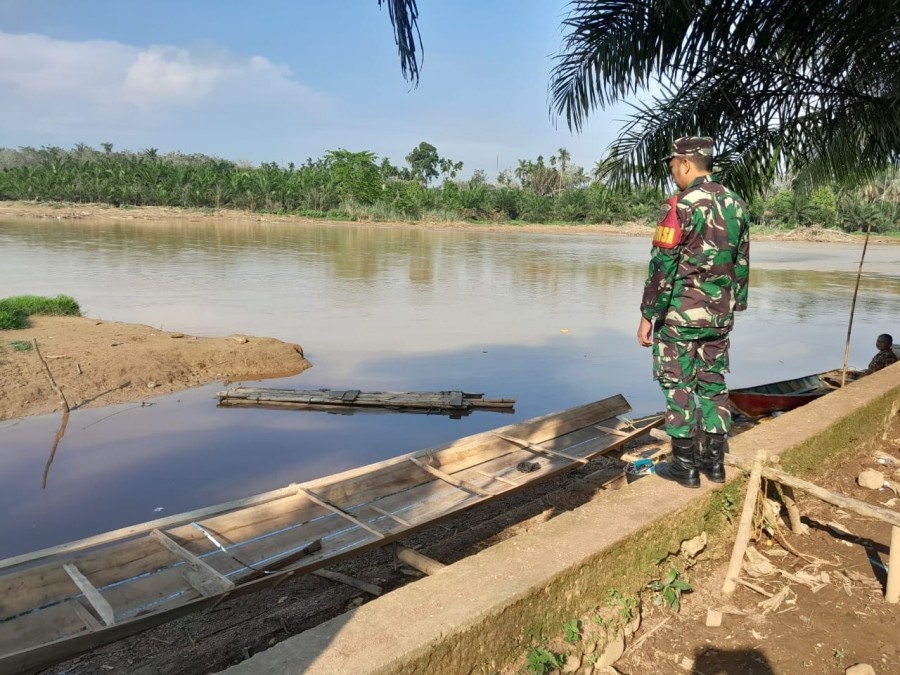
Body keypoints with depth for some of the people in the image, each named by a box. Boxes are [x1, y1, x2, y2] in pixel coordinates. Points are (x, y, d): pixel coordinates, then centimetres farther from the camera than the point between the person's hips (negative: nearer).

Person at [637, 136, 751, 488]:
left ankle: (684, 465, 10)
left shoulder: (680, 207, -15)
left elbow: (662, 267, -16)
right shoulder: (737, 205, 8)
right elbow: (741, 264, 14)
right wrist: (733, 307, 21)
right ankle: (714, 460, 22)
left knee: (678, 386, 3)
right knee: (714, 383, 14)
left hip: (680, 314, -7)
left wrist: (648, 315, -11)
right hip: (720, 315, 7)